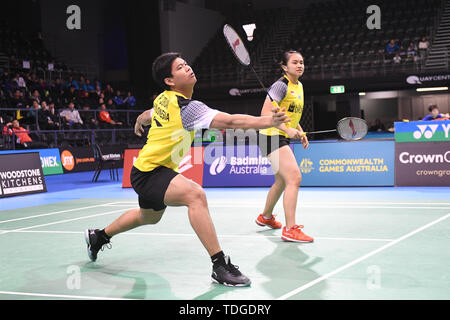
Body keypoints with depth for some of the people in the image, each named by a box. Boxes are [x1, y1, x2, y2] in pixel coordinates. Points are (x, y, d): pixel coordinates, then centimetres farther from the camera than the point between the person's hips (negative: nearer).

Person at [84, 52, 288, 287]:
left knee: (149, 217, 34)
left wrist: (139, 122, 48)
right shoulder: (186, 107, -26)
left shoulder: (164, 99, 2)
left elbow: (147, 115, 25)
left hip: (145, 171, 11)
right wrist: (270, 121, -42)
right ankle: (220, 266, -36)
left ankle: (98, 236, 56)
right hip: (150, 172, -11)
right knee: (195, 194, -35)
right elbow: (231, 121, -36)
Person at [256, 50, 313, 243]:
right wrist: (287, 129, -30)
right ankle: (290, 229, -20)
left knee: (282, 180, 22)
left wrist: (300, 132, 12)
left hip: (282, 139, 10)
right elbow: (266, 113, -22)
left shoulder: (299, 86, 13)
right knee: (294, 178, -20)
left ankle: (265, 217, 44)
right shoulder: (281, 85, -15)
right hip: (272, 137, -10)